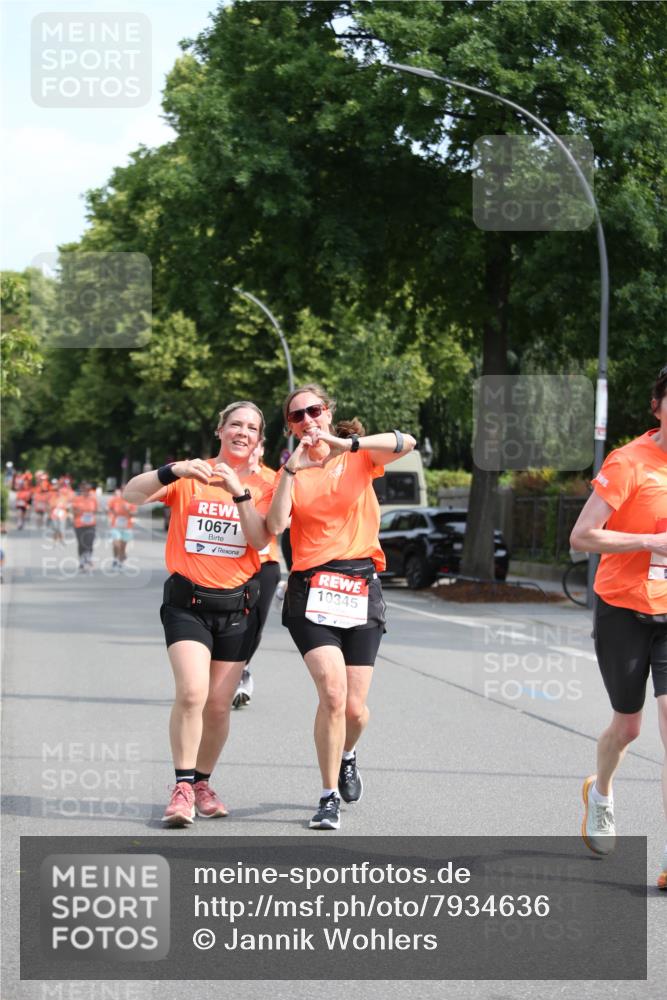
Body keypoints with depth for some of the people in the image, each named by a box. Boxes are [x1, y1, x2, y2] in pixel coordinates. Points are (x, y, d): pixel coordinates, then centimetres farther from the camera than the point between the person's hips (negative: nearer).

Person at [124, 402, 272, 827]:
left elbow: (260, 540, -9)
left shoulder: (262, 488, 7)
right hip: (188, 601, -2)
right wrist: (173, 471, -27)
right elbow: (132, 494, -11)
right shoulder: (191, 477, 2)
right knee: (192, 692, -19)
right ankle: (182, 788, -11)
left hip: (237, 605, 2)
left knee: (219, 705, 5)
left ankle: (202, 783, 25)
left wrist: (238, 491, -19)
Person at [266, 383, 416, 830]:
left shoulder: (360, 458, 6)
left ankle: (347, 756, 38)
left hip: (361, 588, 1)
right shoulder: (290, 470, 7)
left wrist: (347, 443, -24)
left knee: (355, 708, 1)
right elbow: (275, 526, -10)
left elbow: (406, 443, -15)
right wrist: (292, 469, -15)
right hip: (311, 589, -1)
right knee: (333, 692, -20)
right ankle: (330, 797, -6)